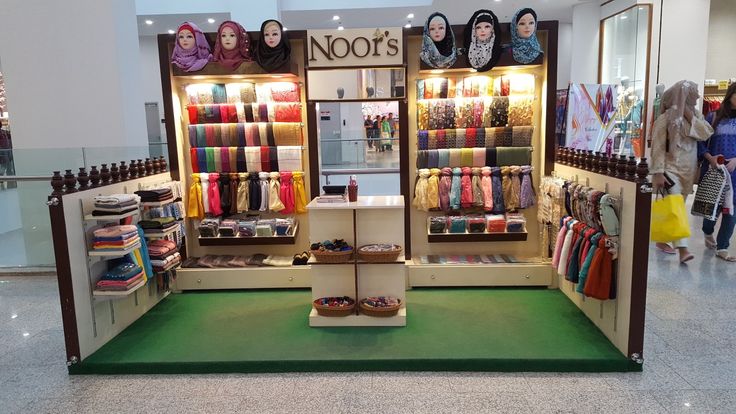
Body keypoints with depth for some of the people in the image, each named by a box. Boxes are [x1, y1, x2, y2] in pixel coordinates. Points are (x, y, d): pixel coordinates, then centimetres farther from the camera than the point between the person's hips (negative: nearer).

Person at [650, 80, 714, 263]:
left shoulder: (696, 114, 9)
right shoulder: (665, 119, -10)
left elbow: (706, 133, -8)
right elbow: (658, 147, -13)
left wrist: (690, 117, -11)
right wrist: (658, 172, -19)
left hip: (688, 170, 6)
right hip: (670, 169, -6)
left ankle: (662, 239, 26)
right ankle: (683, 249, -17)